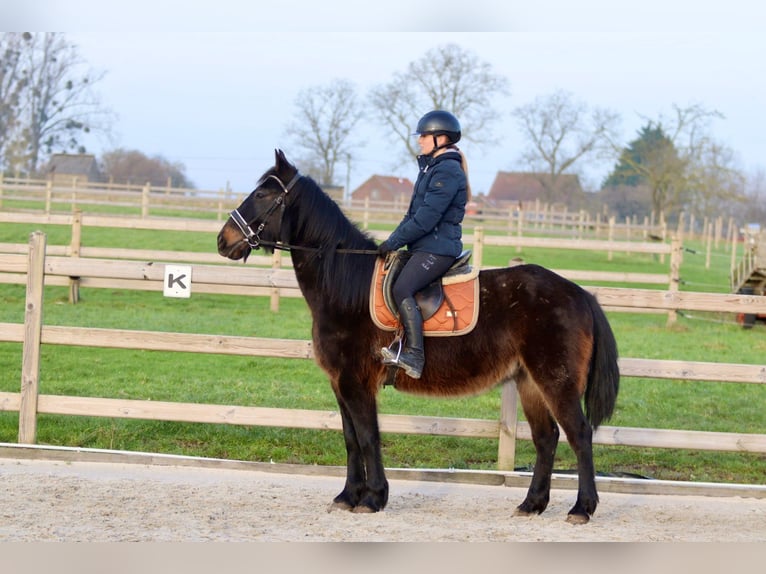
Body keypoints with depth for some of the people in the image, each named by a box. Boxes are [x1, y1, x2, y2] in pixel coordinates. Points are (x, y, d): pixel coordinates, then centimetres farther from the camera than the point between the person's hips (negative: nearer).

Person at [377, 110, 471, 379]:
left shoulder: (447, 172, -14)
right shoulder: (432, 168, 19)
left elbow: (426, 218, -20)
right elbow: (414, 213, 22)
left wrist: (394, 241, -15)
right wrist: (394, 240, 11)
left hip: (438, 248, -11)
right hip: (424, 246, 11)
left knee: (402, 289, -25)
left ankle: (414, 355, -30)